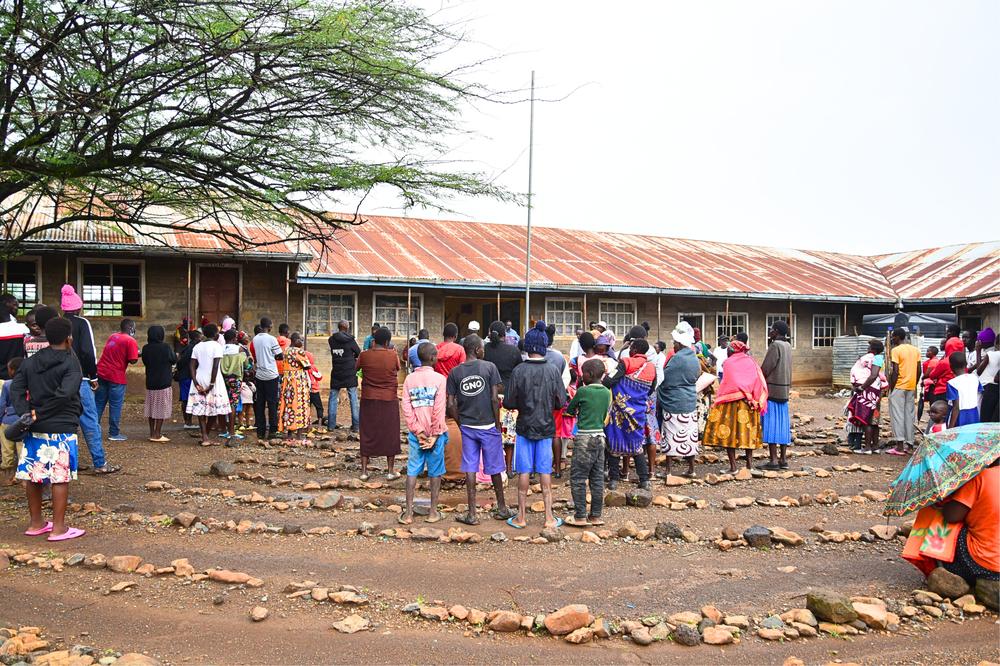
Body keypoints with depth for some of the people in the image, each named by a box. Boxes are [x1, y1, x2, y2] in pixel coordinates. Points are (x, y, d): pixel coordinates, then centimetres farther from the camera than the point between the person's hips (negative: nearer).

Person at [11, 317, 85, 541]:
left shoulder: (30, 362, 9)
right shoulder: (70, 363, -9)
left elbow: (16, 389, -1)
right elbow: (65, 393, -23)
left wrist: (27, 413, -10)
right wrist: (40, 411, -13)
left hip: (34, 429, 6)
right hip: (61, 429, -6)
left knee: (33, 474, 14)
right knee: (60, 476, 0)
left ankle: (35, 523, 26)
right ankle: (58, 527, 4)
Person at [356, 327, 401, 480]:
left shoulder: (364, 355, -6)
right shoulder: (393, 355, -10)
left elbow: (356, 367, 13)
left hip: (368, 400, 1)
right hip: (389, 400, -1)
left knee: (367, 435, 9)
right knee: (390, 435, 9)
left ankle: (364, 471, 11)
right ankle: (390, 471, 14)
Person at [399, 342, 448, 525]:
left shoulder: (409, 379, 1)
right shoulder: (439, 379, -9)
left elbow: (406, 407, -3)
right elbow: (439, 409, -13)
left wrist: (418, 431, -3)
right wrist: (435, 435, -8)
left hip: (416, 433, 3)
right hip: (435, 432, -3)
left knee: (412, 470, 7)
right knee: (435, 471, 8)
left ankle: (408, 512, 7)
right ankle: (433, 511, 14)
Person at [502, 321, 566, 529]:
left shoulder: (519, 371, -11)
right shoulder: (552, 371, -8)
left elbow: (509, 403, -8)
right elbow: (561, 402, -3)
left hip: (524, 426, -1)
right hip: (546, 427, 1)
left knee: (524, 472, 7)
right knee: (545, 472, 8)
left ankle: (521, 517, 13)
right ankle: (549, 517, 12)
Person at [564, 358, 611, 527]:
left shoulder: (583, 391, -10)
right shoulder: (606, 392, 7)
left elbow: (569, 409, 3)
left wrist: (577, 411, 23)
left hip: (585, 438, -6)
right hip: (600, 437, 7)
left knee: (578, 478, 0)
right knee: (597, 478, 9)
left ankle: (580, 516, 0)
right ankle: (596, 516, 14)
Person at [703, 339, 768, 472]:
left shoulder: (729, 362, -2)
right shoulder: (751, 362, 10)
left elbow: (725, 383, -6)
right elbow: (758, 383, 6)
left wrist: (718, 400, -1)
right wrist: (755, 401, 9)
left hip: (731, 402, -5)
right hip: (749, 403, 5)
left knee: (729, 431, -2)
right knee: (747, 431, 13)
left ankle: (733, 466, -6)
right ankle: (750, 464, 11)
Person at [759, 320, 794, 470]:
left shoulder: (775, 346, -14)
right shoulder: (787, 346, 11)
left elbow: (765, 368, -15)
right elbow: (786, 368, 14)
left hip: (772, 390, -8)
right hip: (784, 390, 8)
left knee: (771, 424, -5)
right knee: (783, 425, 10)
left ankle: (773, 460, -5)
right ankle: (783, 459, 13)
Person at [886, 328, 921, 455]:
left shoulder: (896, 350, -10)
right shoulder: (916, 350, 10)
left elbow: (895, 372, -15)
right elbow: (919, 371, 11)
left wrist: (891, 387, -8)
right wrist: (914, 385, 19)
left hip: (898, 387, -7)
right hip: (911, 387, 7)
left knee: (897, 415, -4)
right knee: (910, 415, 11)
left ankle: (899, 447, -8)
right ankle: (910, 443, 14)